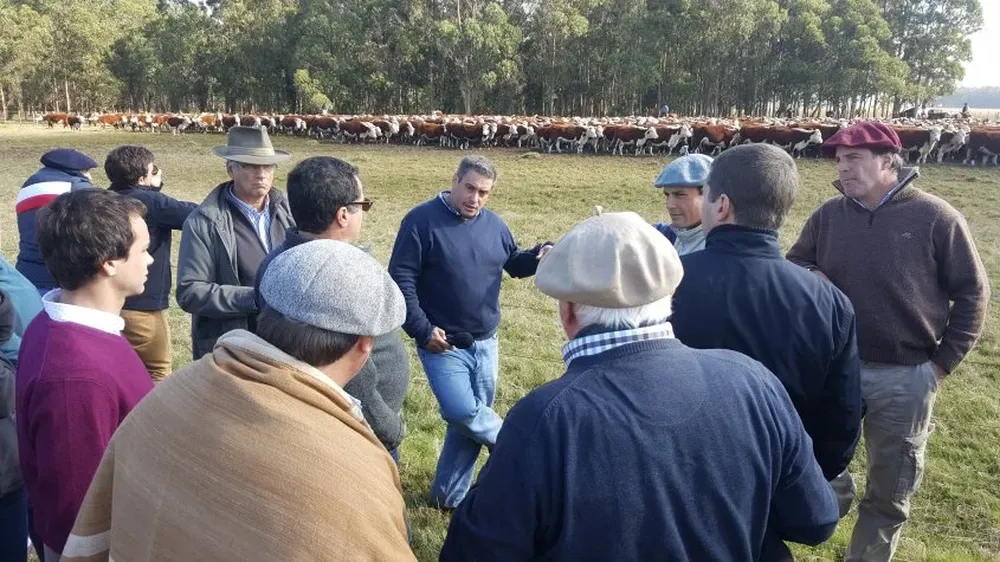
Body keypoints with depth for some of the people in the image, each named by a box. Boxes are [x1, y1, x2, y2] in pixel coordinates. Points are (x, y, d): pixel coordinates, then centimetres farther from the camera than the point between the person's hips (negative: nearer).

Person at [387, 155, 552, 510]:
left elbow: (513, 263, 20)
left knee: (469, 416, 10)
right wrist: (422, 330, -17)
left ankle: (448, 496, 26)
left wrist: (538, 256, -4)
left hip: (485, 344, 6)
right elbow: (400, 279, -13)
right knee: (463, 412, -18)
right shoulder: (422, 221, -11)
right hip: (442, 343, -5)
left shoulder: (494, 224, 6)